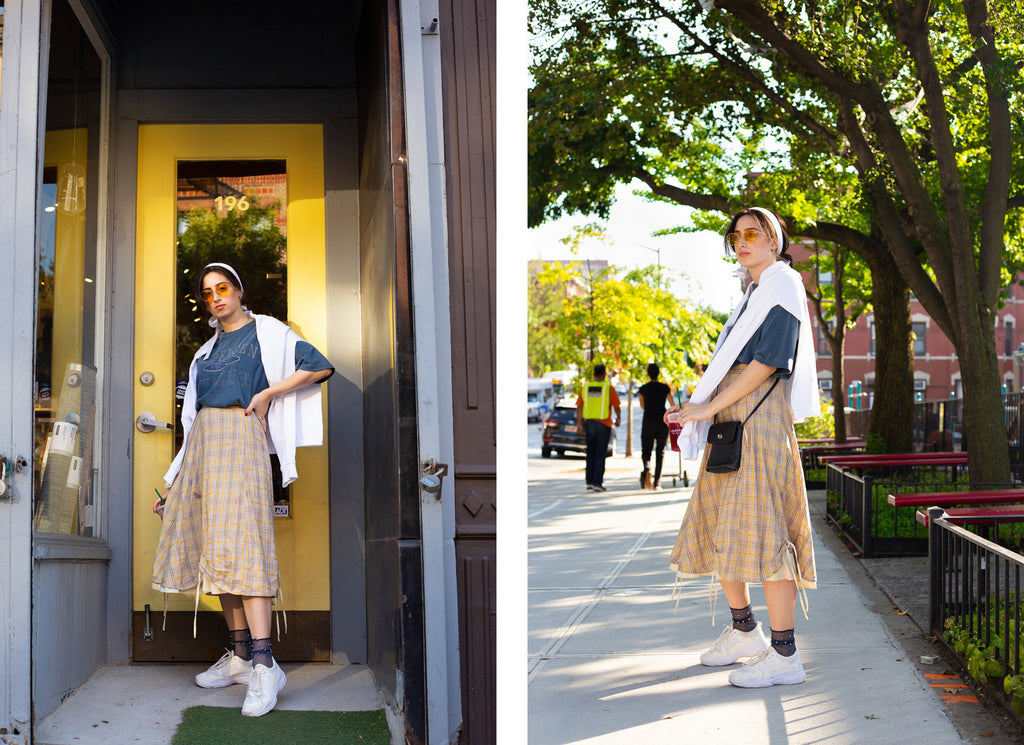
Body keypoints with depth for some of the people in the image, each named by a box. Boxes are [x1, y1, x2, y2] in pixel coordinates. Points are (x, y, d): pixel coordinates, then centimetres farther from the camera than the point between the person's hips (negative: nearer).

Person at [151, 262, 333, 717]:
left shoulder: (265, 331, 7)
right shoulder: (207, 351, 24)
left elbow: (320, 367, -2)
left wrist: (267, 393, -7)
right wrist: (173, 485, 19)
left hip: (240, 437, -7)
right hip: (202, 444, 7)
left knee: (237, 541, -20)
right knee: (215, 548, 2)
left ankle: (264, 665, -26)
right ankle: (240, 656, 7)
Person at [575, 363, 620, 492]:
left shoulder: (586, 387, 3)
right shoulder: (608, 388, -6)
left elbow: (579, 406, 1)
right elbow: (616, 406, -5)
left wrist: (579, 422, 4)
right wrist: (618, 418, 12)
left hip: (589, 423, 3)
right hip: (604, 424, -3)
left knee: (591, 453, 13)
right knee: (601, 454, 0)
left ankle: (589, 482, 12)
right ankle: (597, 483, -5)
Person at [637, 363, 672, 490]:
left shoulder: (643, 389, 2)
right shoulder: (665, 387, 1)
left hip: (648, 422, 0)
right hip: (663, 422, 0)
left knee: (646, 451, 7)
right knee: (661, 452, 9)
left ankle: (647, 470, -27)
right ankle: (657, 483, 4)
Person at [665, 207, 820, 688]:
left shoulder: (782, 284, -5)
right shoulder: (754, 292, 23)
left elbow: (768, 361, -15)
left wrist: (709, 407, -14)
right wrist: (697, 408, 13)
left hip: (760, 416, -10)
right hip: (730, 422, 10)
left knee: (760, 526, -14)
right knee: (720, 527, 12)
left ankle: (784, 654, -12)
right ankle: (744, 631, 26)